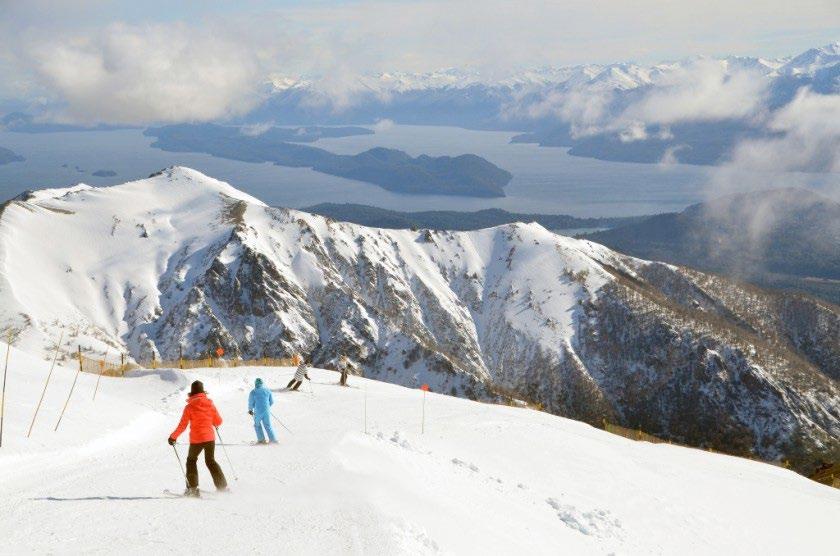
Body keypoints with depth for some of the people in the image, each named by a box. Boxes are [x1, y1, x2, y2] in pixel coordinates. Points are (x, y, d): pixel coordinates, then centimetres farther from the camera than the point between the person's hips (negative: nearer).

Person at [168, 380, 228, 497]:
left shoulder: (190, 406, -9)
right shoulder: (209, 403, -2)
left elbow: (182, 425, -8)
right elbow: (218, 421, 5)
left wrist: (173, 437, 4)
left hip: (196, 439, -3)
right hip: (210, 438, 3)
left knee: (191, 460, 16)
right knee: (210, 461, 18)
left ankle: (192, 488, 9)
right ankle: (222, 486, 13)